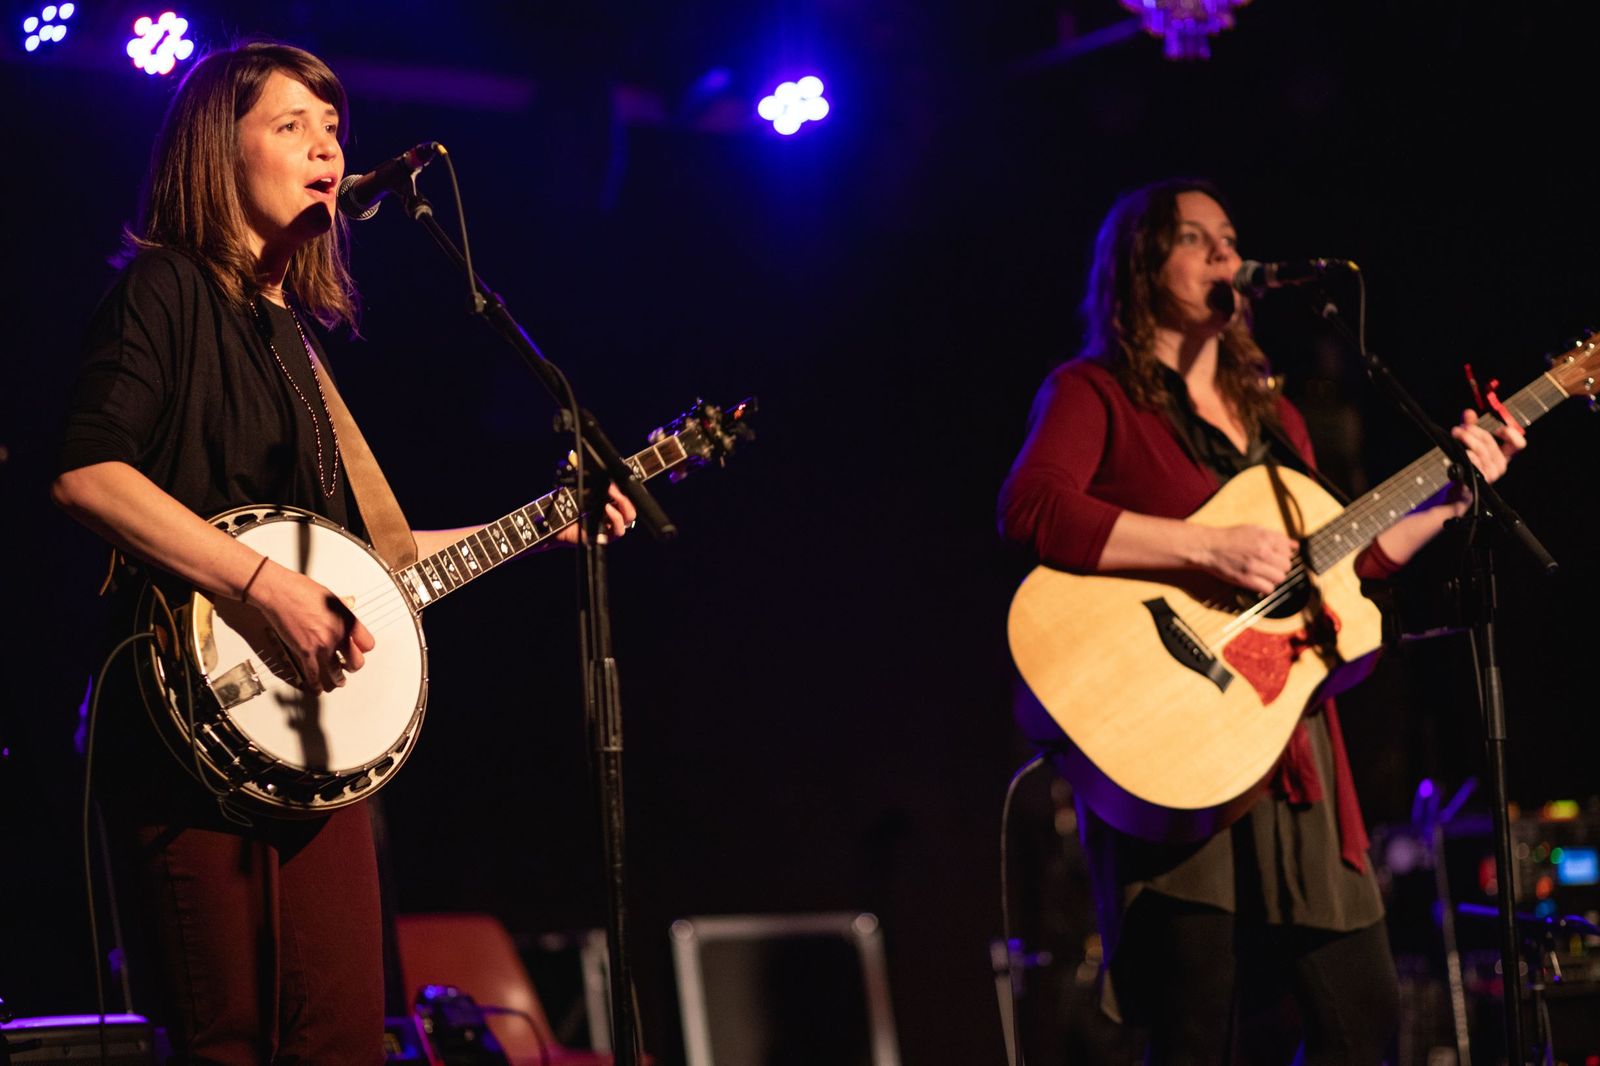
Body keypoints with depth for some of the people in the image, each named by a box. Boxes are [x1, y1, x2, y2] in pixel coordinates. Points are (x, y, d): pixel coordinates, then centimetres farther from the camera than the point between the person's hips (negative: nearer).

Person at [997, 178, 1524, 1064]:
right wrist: (1211, 547, -22)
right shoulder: (1093, 393, 0)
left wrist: (1448, 499, 15)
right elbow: (1030, 509, -20)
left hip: (1290, 747, 7)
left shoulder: (1271, 416, 21)